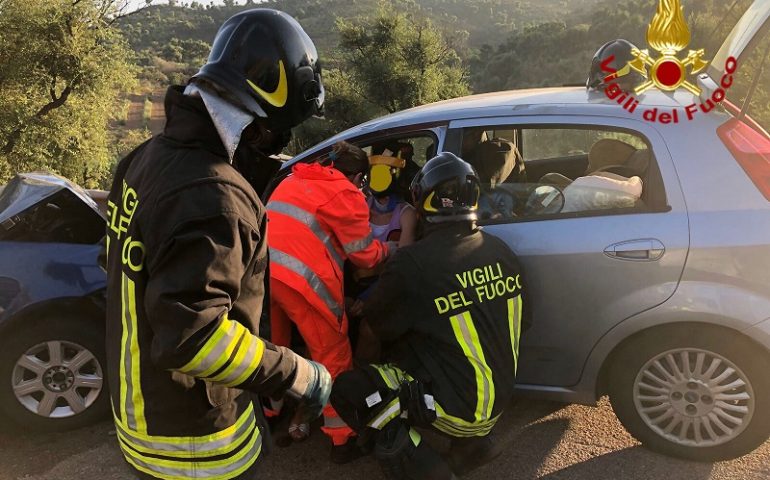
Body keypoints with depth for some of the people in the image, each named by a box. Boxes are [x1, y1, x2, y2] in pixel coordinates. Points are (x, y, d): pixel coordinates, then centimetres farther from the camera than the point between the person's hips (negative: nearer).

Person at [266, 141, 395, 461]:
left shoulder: (292, 180, 22)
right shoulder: (347, 194, 1)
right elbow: (364, 255, 6)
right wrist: (391, 248, 26)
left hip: (261, 270, 7)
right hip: (301, 281, -7)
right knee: (333, 358, 8)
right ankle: (342, 439, 16)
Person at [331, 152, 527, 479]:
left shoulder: (412, 263, -23)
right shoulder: (501, 250, -5)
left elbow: (372, 330, -7)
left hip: (457, 405, -7)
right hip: (500, 396, 7)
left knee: (345, 390, 0)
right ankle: (473, 441, 19)